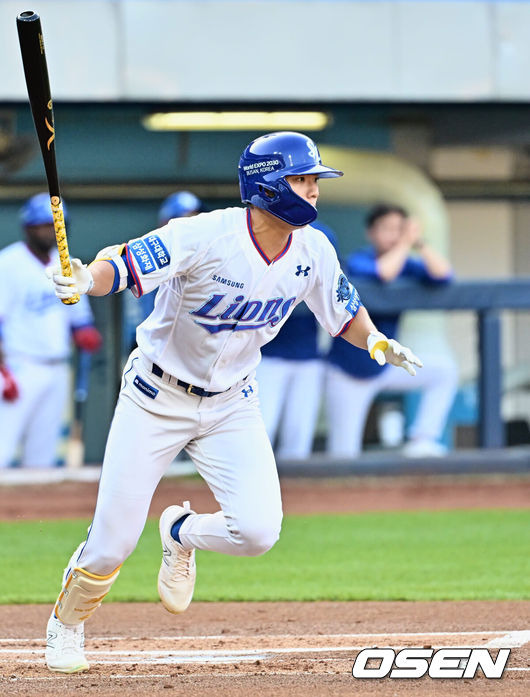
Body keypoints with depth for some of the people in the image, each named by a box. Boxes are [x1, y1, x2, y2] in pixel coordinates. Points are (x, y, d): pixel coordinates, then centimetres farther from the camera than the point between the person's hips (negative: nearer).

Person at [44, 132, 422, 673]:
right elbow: (121, 266, -30)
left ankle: (182, 532, 19)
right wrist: (84, 281, -51)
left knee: (258, 531, -16)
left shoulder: (313, 252, -8)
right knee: (113, 542, -3)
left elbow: (345, 313, 7)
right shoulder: (205, 237, -25)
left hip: (232, 405, 4)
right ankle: (66, 623, 30)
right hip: (157, 399, -4)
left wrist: (377, 342, -13)